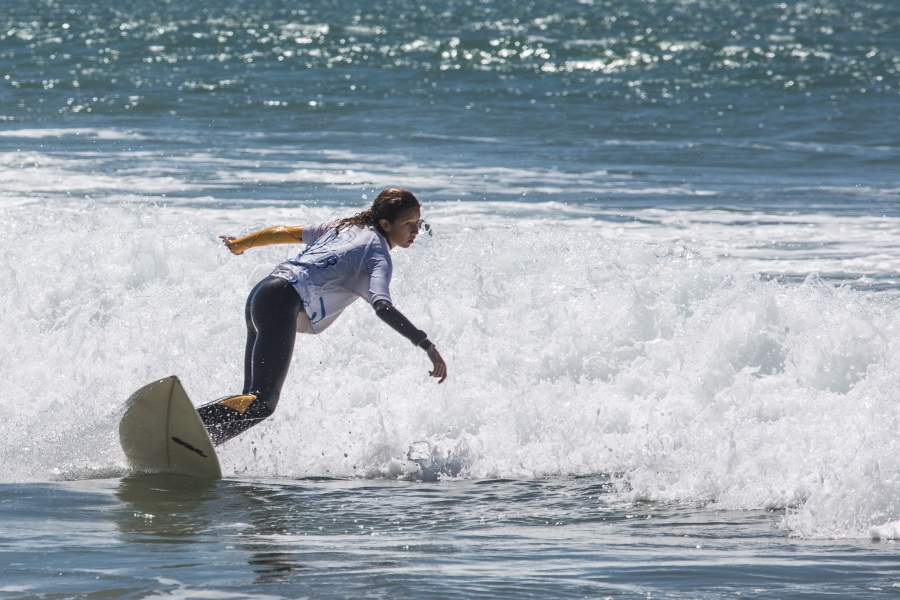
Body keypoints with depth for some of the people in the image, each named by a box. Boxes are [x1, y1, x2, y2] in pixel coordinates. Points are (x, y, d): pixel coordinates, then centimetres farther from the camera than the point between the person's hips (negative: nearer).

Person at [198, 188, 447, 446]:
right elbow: (382, 306, -19)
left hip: (261, 293, 10)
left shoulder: (345, 227, 23)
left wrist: (240, 244, 44)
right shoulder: (378, 256, -2)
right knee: (260, 404, -22)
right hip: (285, 301, -10)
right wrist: (427, 346, -22)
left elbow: (286, 232, 30)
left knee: (253, 400, 11)